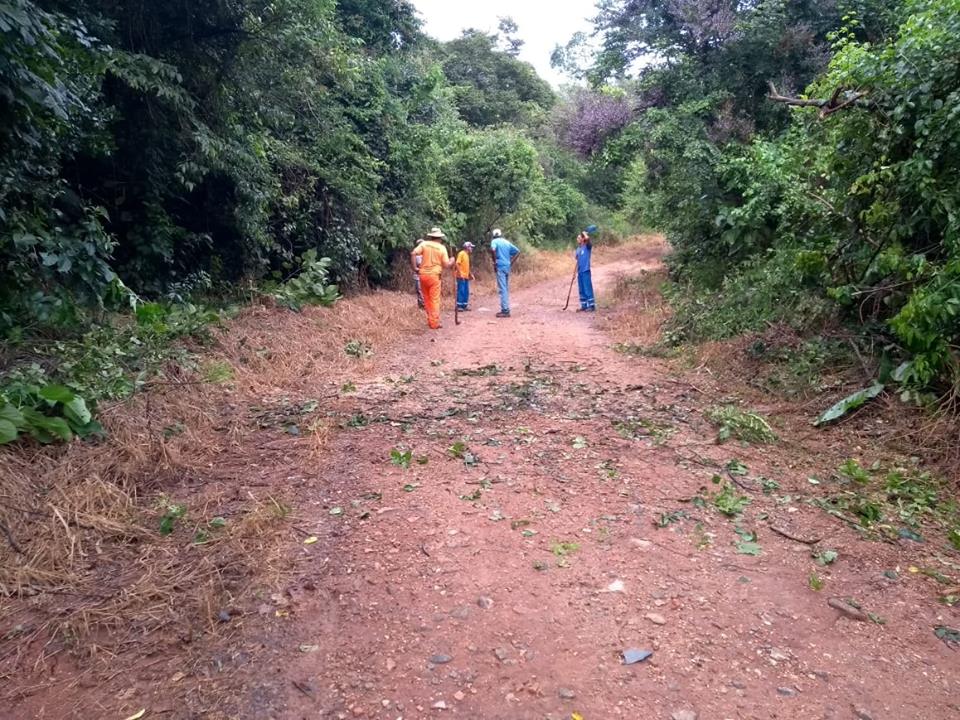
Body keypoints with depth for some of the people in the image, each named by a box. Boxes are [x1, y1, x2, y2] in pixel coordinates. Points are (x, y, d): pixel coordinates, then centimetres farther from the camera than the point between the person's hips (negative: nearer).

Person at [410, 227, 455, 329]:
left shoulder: (424, 244, 2)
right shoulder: (442, 248, -1)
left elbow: (413, 254, -12)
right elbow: (446, 265, -2)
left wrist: (415, 267, -3)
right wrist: (452, 261, 18)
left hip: (423, 275, 3)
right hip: (434, 275, -3)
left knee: (427, 299, 15)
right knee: (434, 300, 2)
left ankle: (430, 320, 22)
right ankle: (434, 323, 2)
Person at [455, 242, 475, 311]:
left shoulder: (467, 255, 17)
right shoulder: (461, 253, -10)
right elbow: (457, 264, -17)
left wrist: (470, 274, 20)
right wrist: (460, 274, -23)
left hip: (466, 277, 9)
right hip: (461, 277, -9)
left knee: (466, 292, 8)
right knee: (461, 291, -8)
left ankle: (464, 306, 13)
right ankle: (459, 306, -4)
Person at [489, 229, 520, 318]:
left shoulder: (495, 241, -2)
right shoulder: (507, 242, 16)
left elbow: (492, 249, -24)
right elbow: (517, 251, 17)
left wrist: (495, 262, -13)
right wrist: (511, 262, 14)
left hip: (500, 267, -7)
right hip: (507, 267, 7)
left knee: (502, 289, -8)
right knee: (506, 289, 12)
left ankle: (505, 311, -11)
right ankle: (506, 309, 15)